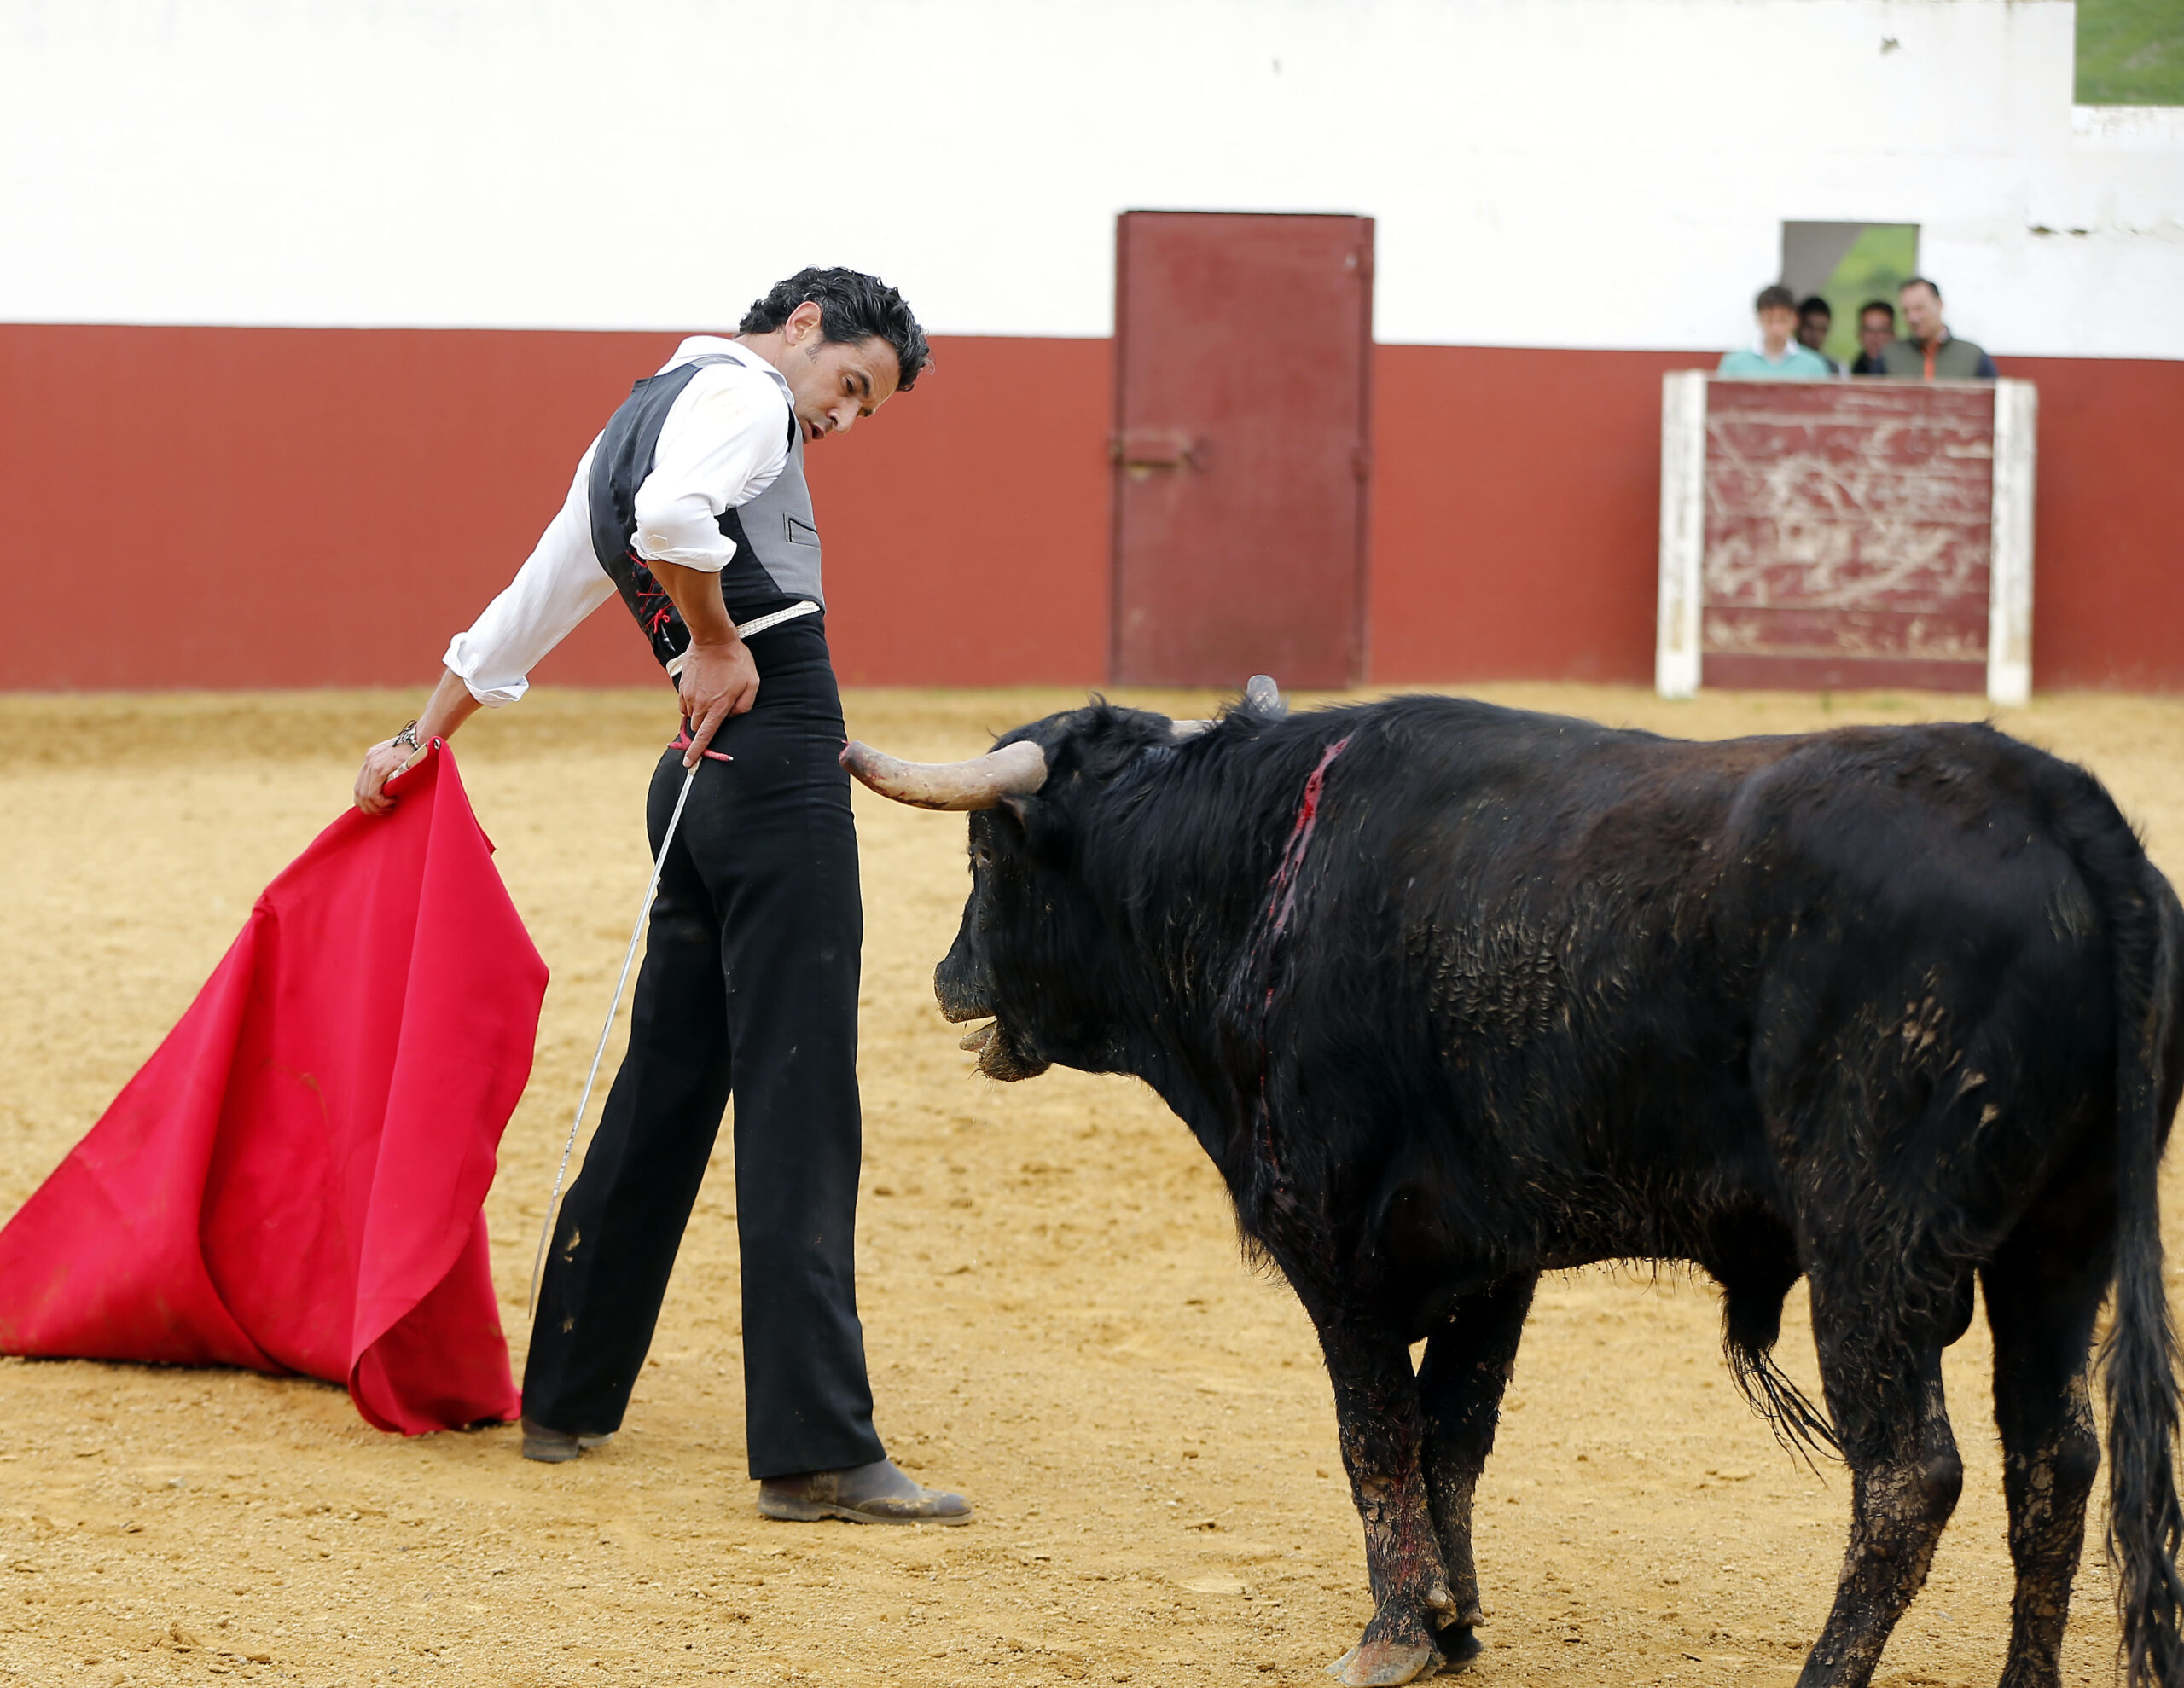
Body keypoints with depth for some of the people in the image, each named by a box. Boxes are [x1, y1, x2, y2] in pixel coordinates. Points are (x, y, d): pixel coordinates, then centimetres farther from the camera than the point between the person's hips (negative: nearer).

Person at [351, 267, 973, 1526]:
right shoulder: (740, 393, -5)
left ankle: (569, 1399, 26)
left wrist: (422, 739, 38)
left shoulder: (631, 426, 23)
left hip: (701, 778, 9)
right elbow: (674, 516, -28)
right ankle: (818, 1452, -14)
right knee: (799, 1112, -11)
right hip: (780, 767, -9)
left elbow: (524, 616, 31)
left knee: (664, 1093, 18)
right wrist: (717, 642, -13)